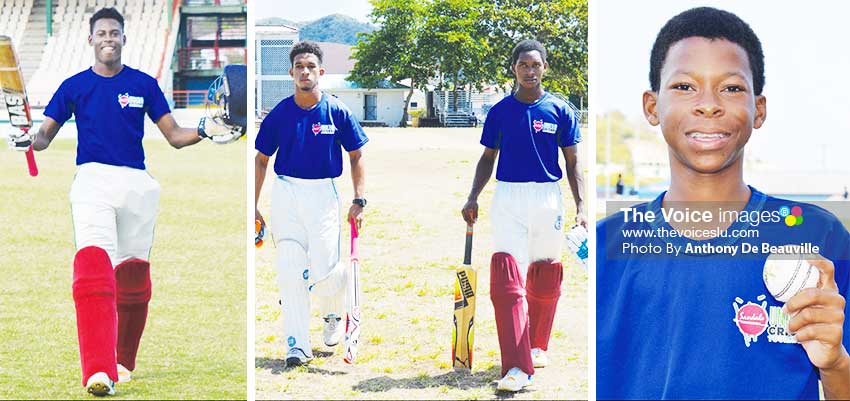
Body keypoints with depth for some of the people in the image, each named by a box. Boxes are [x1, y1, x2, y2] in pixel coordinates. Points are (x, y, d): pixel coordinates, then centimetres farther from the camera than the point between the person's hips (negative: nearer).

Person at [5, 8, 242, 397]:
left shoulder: (144, 84, 10)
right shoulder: (74, 86, 9)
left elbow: (174, 136, 10)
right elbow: (46, 135, 10)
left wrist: (204, 131, -9)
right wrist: (29, 140, -13)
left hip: (136, 184, 2)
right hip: (92, 179, -2)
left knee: (134, 276, 7)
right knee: (93, 266, -21)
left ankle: (123, 361, 26)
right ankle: (99, 371, -32)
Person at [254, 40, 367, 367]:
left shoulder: (337, 112, -3)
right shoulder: (279, 113, 0)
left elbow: (356, 156, 5)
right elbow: (261, 159, 9)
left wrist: (359, 201, -3)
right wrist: (253, 206, 5)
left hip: (323, 194, -1)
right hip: (285, 193, 1)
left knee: (323, 270, -8)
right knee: (291, 272, -3)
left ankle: (334, 313, 26)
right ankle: (297, 344, 3)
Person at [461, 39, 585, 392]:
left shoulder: (560, 111, 2)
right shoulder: (500, 111, 4)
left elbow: (572, 162, 4)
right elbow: (488, 158, 12)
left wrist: (581, 208, -3)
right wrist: (473, 198, 1)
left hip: (548, 199, 0)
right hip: (508, 197, 0)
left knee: (544, 280, 9)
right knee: (507, 277, -13)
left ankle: (537, 345, 33)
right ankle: (517, 367, -18)